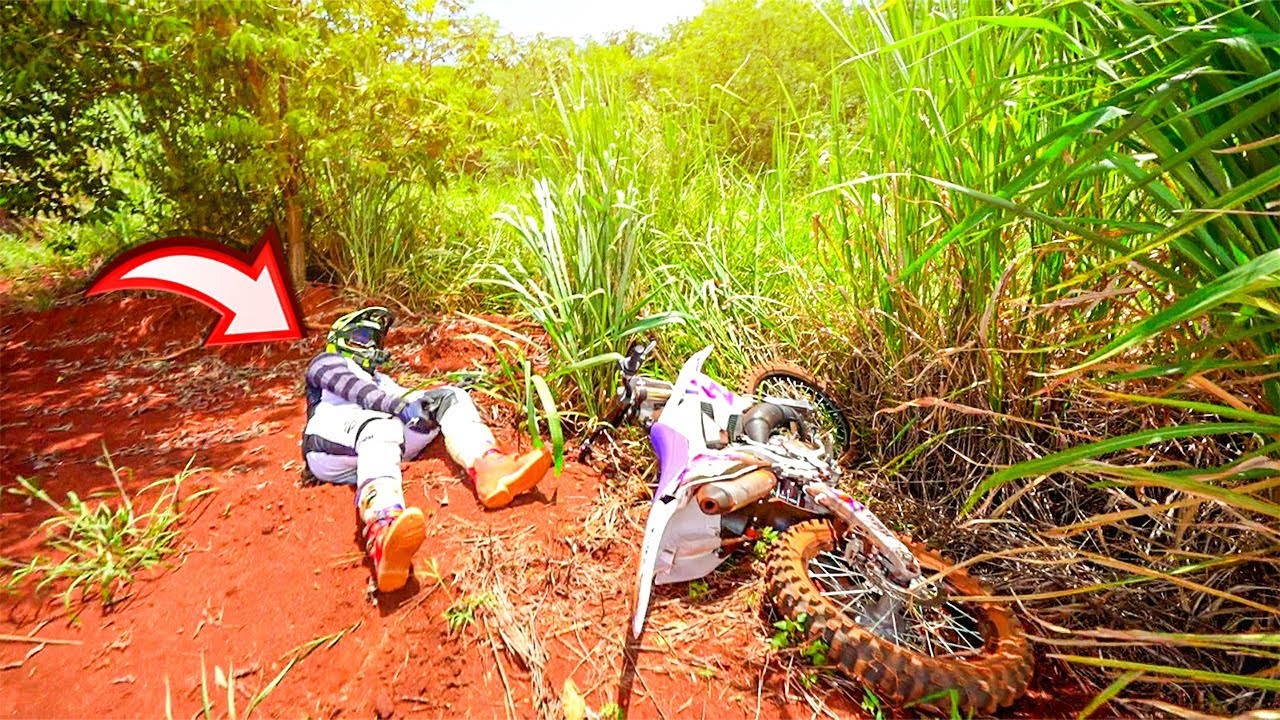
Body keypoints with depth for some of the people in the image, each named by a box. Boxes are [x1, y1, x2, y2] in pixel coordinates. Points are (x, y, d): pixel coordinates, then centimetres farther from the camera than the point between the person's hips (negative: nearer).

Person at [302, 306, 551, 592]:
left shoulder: (380, 379, 43)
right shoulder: (327, 361, 23)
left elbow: (405, 399, 23)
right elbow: (352, 388, -1)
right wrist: (398, 405, -20)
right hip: (332, 446, -5)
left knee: (449, 397, -10)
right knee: (380, 425, -39)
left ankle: (488, 467, -42)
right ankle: (383, 531, -70)